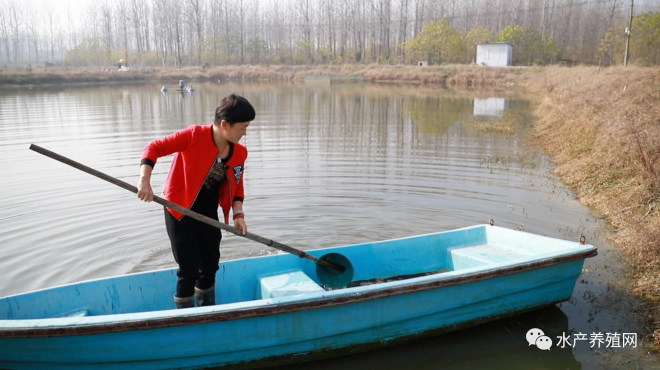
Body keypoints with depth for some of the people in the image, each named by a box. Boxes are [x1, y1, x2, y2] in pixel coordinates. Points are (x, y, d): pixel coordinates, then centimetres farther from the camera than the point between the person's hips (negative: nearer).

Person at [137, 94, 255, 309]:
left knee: (210, 265, 15)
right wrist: (145, 181, -33)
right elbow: (154, 148, -21)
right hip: (180, 210, -6)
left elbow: (237, 186, 5)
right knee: (189, 269, -4)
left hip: (208, 212, 6)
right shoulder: (194, 136, -23)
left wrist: (238, 214, -9)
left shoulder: (239, 153, -7)